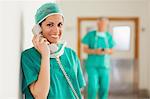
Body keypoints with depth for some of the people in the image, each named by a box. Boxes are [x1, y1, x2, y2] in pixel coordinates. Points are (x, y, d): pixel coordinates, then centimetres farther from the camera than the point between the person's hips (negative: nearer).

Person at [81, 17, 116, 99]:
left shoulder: (109, 36, 5)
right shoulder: (90, 34, -3)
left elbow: (111, 51, 11)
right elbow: (85, 49, -2)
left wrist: (107, 51, -12)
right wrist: (95, 51, -19)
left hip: (104, 65, 3)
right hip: (92, 65, -3)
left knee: (104, 87, 4)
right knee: (93, 87, -11)